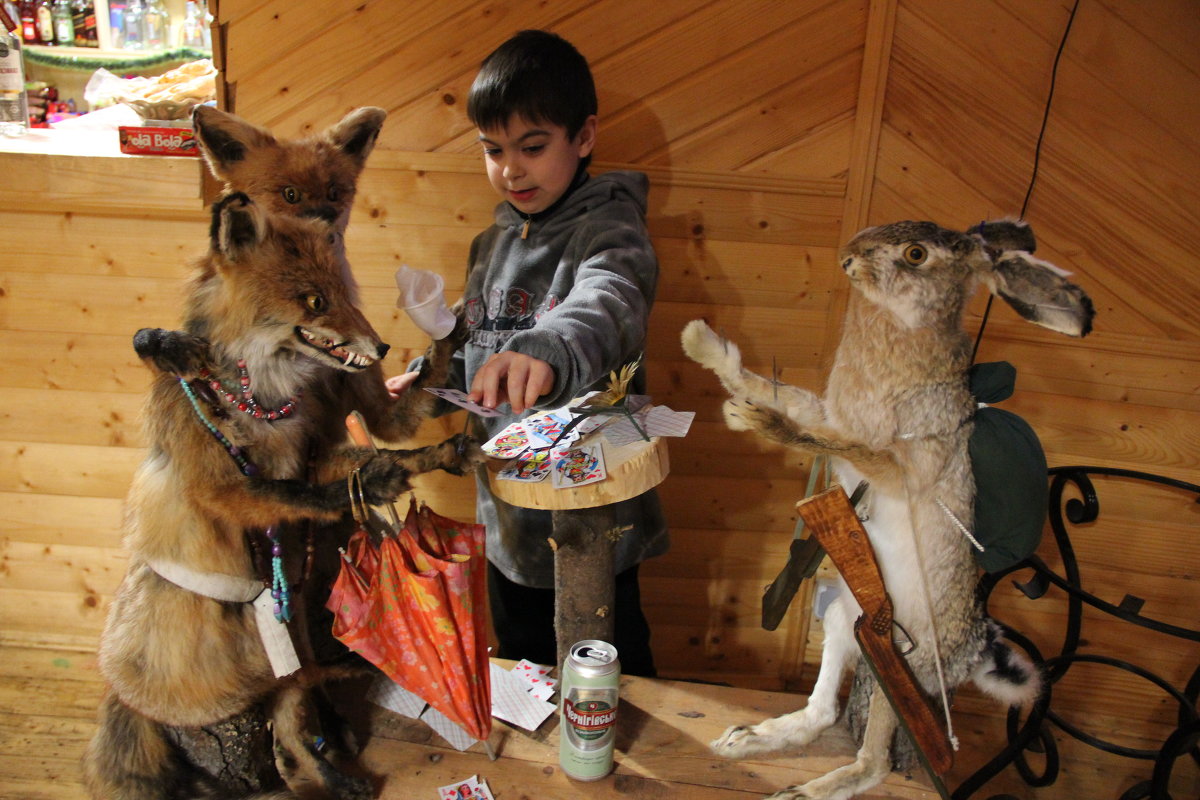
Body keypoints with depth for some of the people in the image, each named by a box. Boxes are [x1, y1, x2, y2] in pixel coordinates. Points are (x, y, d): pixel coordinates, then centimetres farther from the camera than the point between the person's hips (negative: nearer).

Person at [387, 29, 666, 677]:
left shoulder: (608, 230, -15)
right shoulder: (493, 244, 8)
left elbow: (608, 306, -38)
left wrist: (548, 354, -59)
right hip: (507, 523, 7)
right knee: (521, 677, 26)